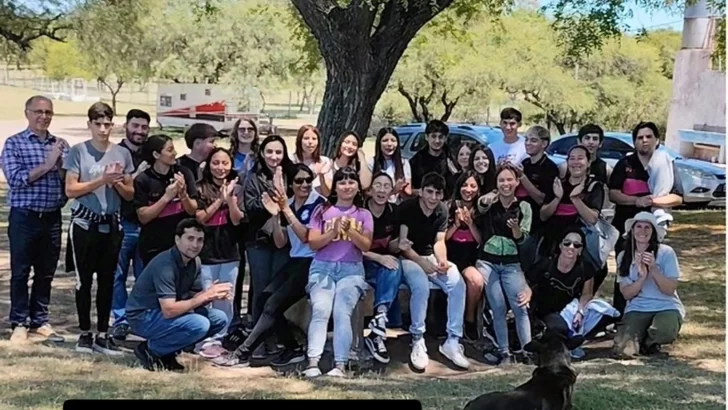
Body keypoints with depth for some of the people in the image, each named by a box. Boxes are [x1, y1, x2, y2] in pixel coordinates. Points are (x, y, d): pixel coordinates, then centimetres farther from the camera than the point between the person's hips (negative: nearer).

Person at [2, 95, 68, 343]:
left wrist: (59, 166, -14)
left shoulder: (61, 145, 8)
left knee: (46, 273, 11)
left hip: (52, 218, 4)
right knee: (20, 272, 3)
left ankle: (40, 321, 22)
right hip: (24, 217, -4)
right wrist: (46, 165, -16)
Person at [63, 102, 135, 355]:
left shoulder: (122, 153, 5)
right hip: (84, 224, -3)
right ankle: (85, 333, 14)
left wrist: (117, 183, -12)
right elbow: (70, 190, -11)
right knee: (84, 280, 3)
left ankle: (102, 335, 14)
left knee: (107, 280, 7)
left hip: (112, 225, 3)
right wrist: (102, 180, -17)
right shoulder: (78, 152, -5)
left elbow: (130, 194, 8)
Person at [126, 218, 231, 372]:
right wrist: (205, 296, -27)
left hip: (167, 312, 9)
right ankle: (149, 350, -7)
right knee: (199, 324, -28)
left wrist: (213, 295, -18)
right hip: (143, 317, -9)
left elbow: (194, 299, 3)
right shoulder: (165, 264, -26)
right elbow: (168, 310, -31)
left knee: (219, 318, -1)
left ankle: (166, 352, 6)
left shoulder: (195, 262, 1)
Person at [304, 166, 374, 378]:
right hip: (323, 267, 0)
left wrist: (350, 230, -15)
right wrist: (334, 231, -13)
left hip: (351, 270, 0)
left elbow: (366, 246, 1)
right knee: (320, 310, -23)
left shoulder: (364, 214, 13)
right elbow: (313, 243, 2)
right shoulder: (322, 210, 11)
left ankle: (340, 365, -26)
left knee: (342, 312, -21)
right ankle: (313, 362, -31)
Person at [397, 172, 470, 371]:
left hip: (431, 257, 5)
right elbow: (402, 243, -15)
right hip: (408, 258, -5)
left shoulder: (442, 211, 2)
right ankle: (417, 341, -26)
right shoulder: (407, 208, -13)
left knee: (458, 285, -22)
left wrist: (442, 260, -20)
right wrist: (421, 262, -26)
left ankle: (453, 342, -18)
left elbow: (439, 241, 1)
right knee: (421, 286, -36)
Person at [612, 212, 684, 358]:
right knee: (622, 350, -23)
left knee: (665, 332, -38)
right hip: (637, 309, 2)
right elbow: (626, 294, -1)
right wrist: (642, 277, -19)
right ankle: (641, 337, 14)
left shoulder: (666, 252, -5)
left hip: (666, 307, -2)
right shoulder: (623, 257, 4)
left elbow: (670, 290, -9)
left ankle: (650, 342, 1)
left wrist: (654, 269, -23)